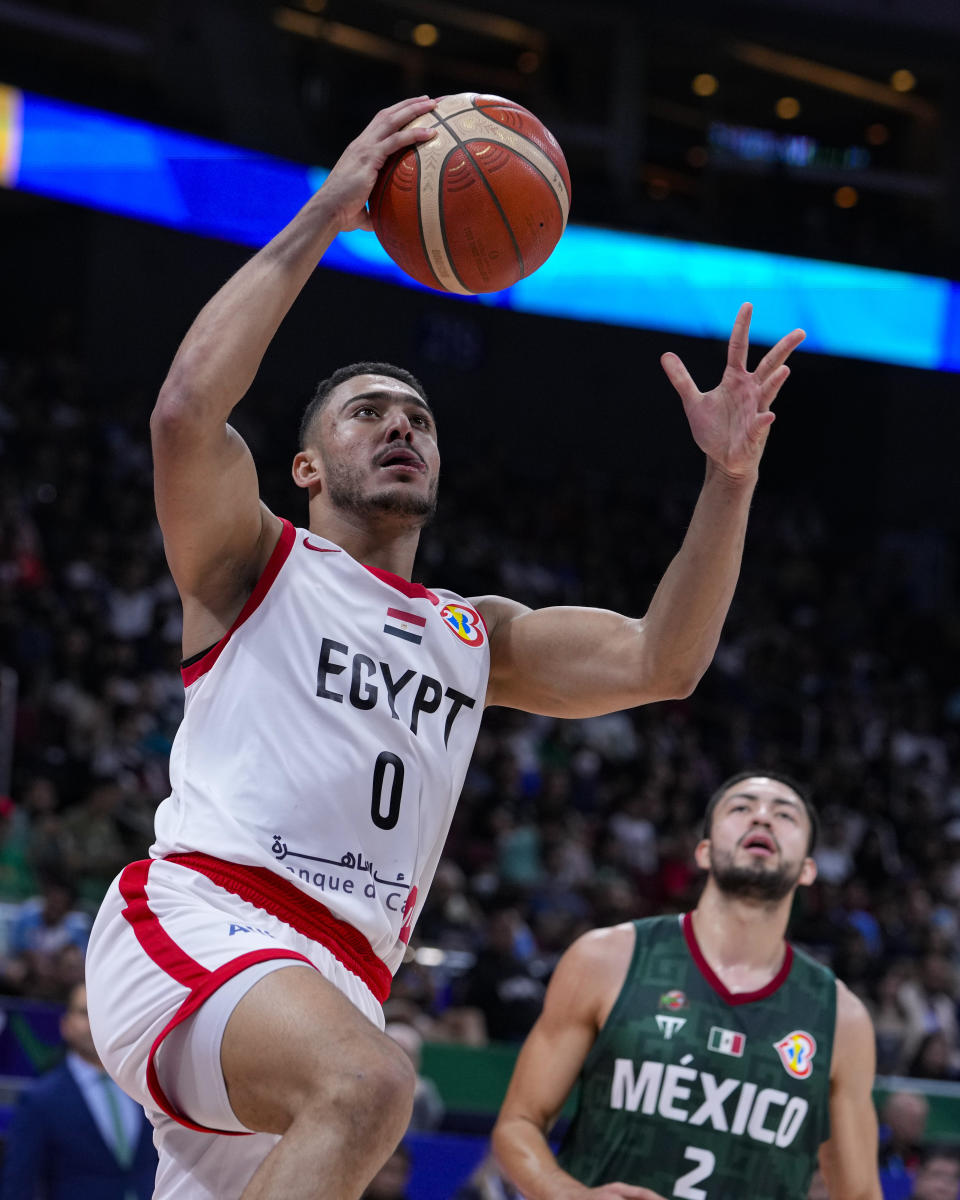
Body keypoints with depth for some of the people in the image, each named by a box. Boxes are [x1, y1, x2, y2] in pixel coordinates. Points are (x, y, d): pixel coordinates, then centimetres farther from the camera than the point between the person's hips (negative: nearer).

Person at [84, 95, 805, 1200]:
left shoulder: (475, 637, 26)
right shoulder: (257, 567, 11)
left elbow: (657, 662, 12)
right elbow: (187, 408, -10)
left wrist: (729, 480, 0)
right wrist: (321, 221, -8)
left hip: (335, 982, 7)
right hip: (195, 922, -7)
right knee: (366, 1083, -37)